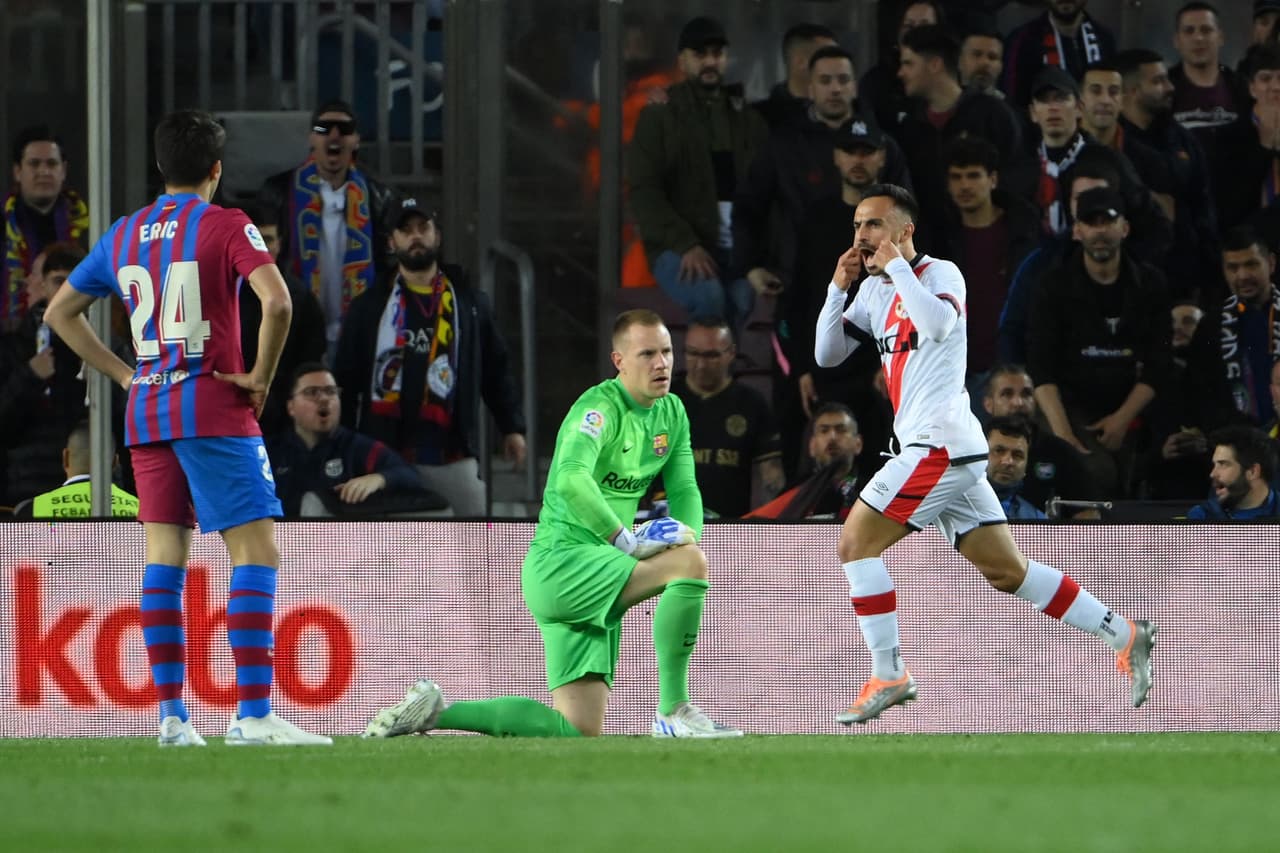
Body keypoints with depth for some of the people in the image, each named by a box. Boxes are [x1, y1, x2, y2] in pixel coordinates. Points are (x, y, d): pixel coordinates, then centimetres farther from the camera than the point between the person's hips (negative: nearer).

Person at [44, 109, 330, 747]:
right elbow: (276, 301, -22)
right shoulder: (226, 227, -6)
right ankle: (253, 714, -14)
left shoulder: (123, 235, 11)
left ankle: (171, 716, 6)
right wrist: (260, 377, -10)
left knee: (163, 558, 8)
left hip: (146, 411, 6)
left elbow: (59, 313, 19)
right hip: (214, 409, -6)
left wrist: (122, 374, 16)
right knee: (256, 554, -6)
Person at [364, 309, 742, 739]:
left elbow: (684, 490, 13)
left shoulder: (672, 412, 12)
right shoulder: (600, 408, -15)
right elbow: (571, 480, -33)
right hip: (559, 561, -9)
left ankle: (435, 711, 13)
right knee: (691, 561, -28)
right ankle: (674, 713, -22)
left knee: (579, 731, 1)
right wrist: (625, 539, -32)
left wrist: (688, 538, -8)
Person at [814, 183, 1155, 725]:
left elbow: (938, 324, -26)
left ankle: (887, 676, -10)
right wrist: (839, 287, 3)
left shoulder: (940, 273, -5)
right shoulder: (875, 291, 19)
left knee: (855, 542, -11)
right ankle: (1124, 635, 11)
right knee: (1007, 572, 8)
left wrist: (896, 264, -16)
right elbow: (827, 354, 16)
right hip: (938, 451, 9)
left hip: (942, 443, -9)